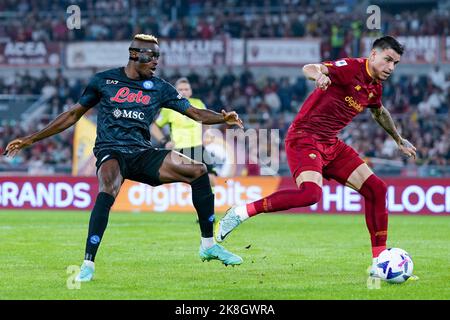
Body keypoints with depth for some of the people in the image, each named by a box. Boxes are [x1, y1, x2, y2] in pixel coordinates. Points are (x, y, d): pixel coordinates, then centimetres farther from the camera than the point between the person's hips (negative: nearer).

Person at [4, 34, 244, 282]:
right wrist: (31, 139, 10)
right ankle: (88, 264, -34)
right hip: (111, 152, -4)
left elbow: (195, 113, 8)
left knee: (198, 171, -11)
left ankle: (208, 245, 2)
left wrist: (223, 118, -14)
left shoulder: (159, 88, 10)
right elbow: (73, 115, 12)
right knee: (107, 192, -36)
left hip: (143, 154, 4)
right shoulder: (104, 81, 4)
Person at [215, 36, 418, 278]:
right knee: (310, 193, -32)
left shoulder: (375, 86, 12)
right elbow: (309, 68, -28)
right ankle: (241, 213, -21)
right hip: (304, 137, -9)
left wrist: (399, 140, 47)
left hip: (331, 145, 9)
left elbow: (379, 112, 36)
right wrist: (319, 75, -51)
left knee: (376, 189, 0)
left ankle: (379, 263, 6)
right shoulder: (352, 68, -13)